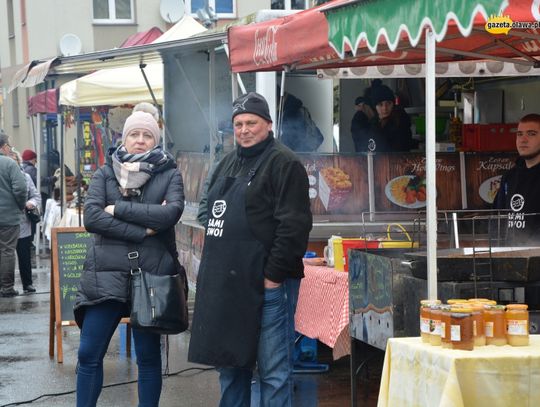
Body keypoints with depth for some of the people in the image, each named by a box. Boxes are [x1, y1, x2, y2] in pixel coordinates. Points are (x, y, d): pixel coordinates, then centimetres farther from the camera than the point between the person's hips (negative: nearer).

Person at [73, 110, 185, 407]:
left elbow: (171, 213, -14)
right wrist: (142, 231, -14)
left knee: (149, 355, 8)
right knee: (89, 354, 1)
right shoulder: (105, 174, 8)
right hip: (107, 273, 1)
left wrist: (118, 209, -11)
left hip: (152, 275, -1)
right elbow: (91, 217, -7)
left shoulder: (169, 174, 4)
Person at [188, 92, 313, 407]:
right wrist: (213, 269, 18)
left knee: (274, 371, -5)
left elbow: (294, 226, -16)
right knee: (231, 365, 16)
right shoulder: (228, 163, 19)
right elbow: (212, 214, 28)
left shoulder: (284, 163, -8)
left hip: (267, 284, -9)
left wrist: (274, 275, -18)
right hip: (227, 284, 9)